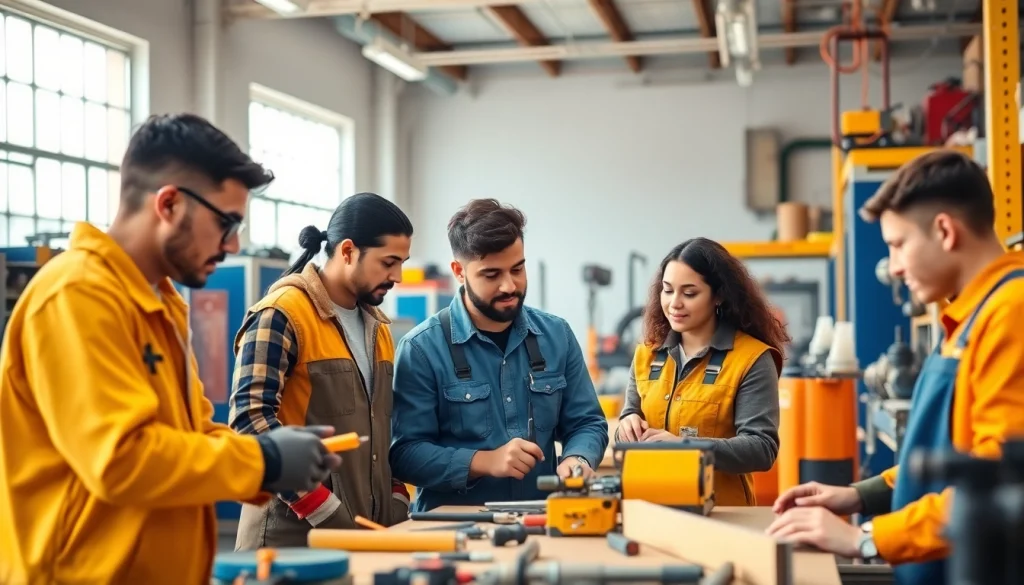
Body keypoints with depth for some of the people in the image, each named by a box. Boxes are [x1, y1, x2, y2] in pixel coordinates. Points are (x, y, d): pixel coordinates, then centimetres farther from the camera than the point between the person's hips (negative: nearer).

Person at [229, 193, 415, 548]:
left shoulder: (377, 326, 14)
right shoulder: (281, 315, -11)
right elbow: (251, 420, -19)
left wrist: (397, 505, 4)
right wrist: (330, 514, -22)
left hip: (365, 531, 7)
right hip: (293, 535, -7)